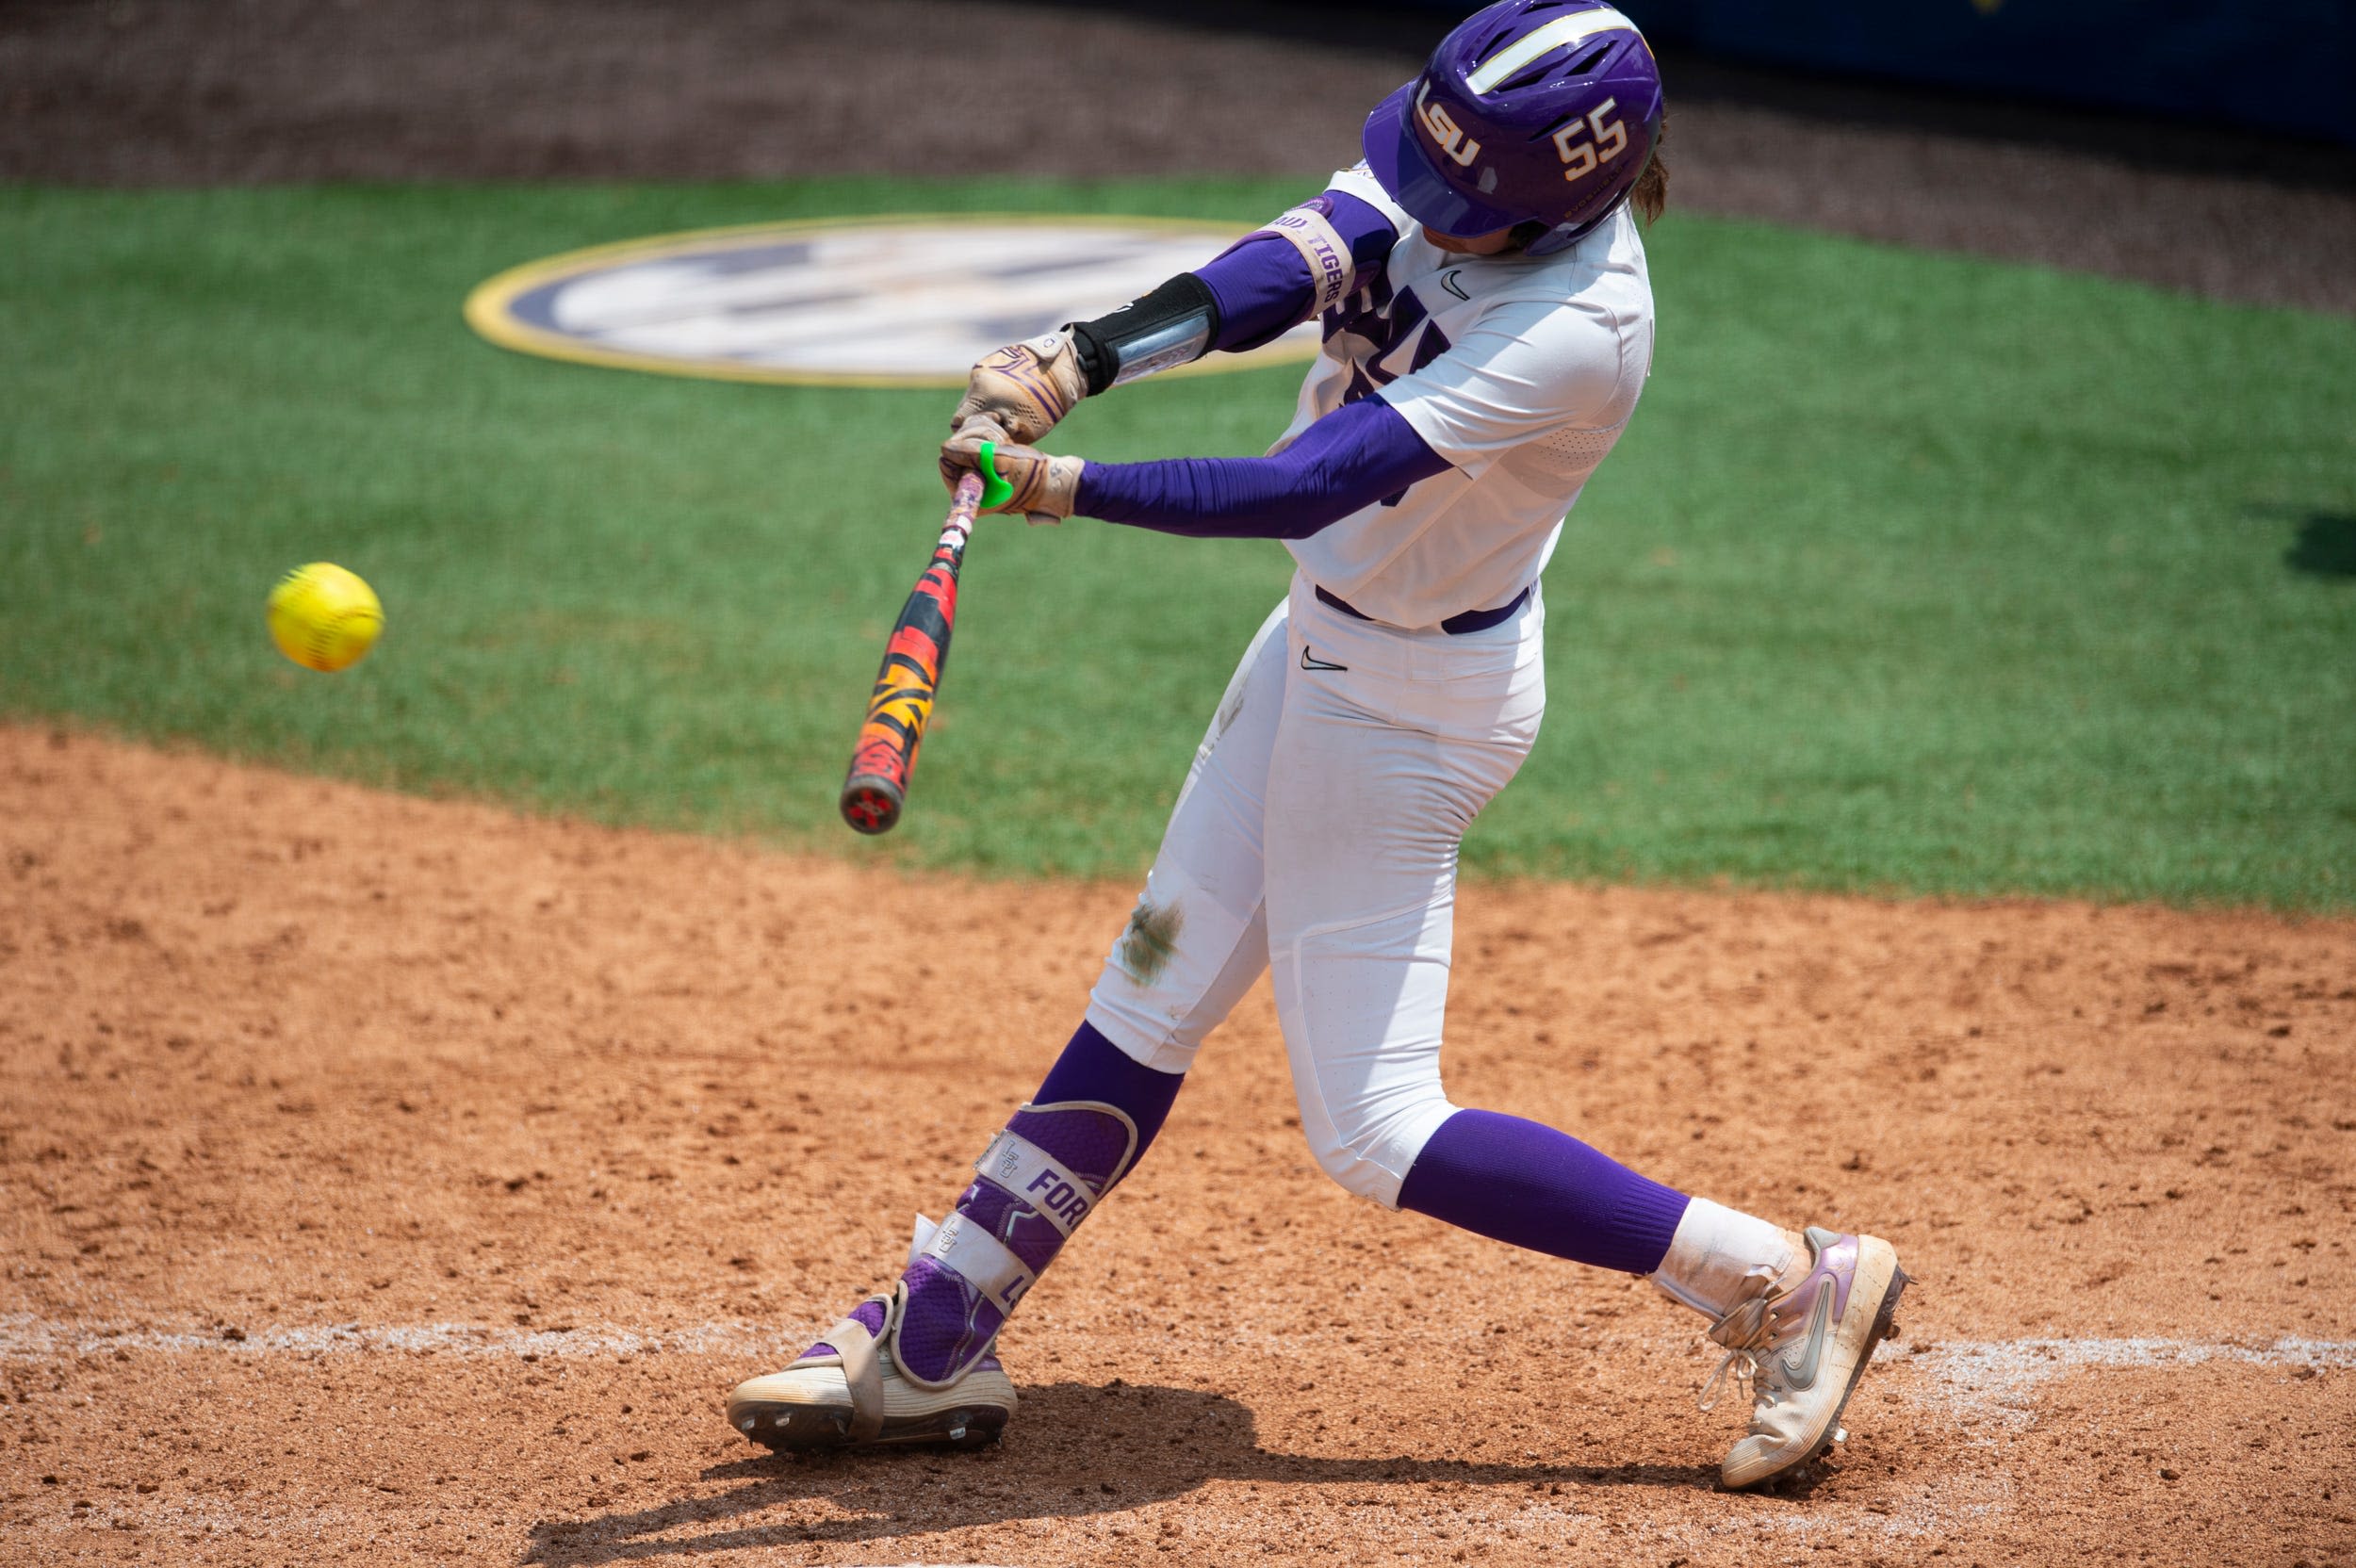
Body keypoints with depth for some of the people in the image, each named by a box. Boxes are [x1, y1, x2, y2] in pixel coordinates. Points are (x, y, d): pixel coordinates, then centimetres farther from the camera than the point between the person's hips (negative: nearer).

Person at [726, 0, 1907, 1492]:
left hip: (1408, 703, -8)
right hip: (1330, 639, 8)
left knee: (1375, 1129, -3)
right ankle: (935, 1345, 25)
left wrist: (1059, 487, -34)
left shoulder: (1576, 328, -31)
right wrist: (1071, 360, -36)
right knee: (1154, 990, 14)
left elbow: (1309, 489, -34)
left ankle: (1786, 1281, 4)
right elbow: (1282, 270, -21)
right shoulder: (1470, 176, -10)